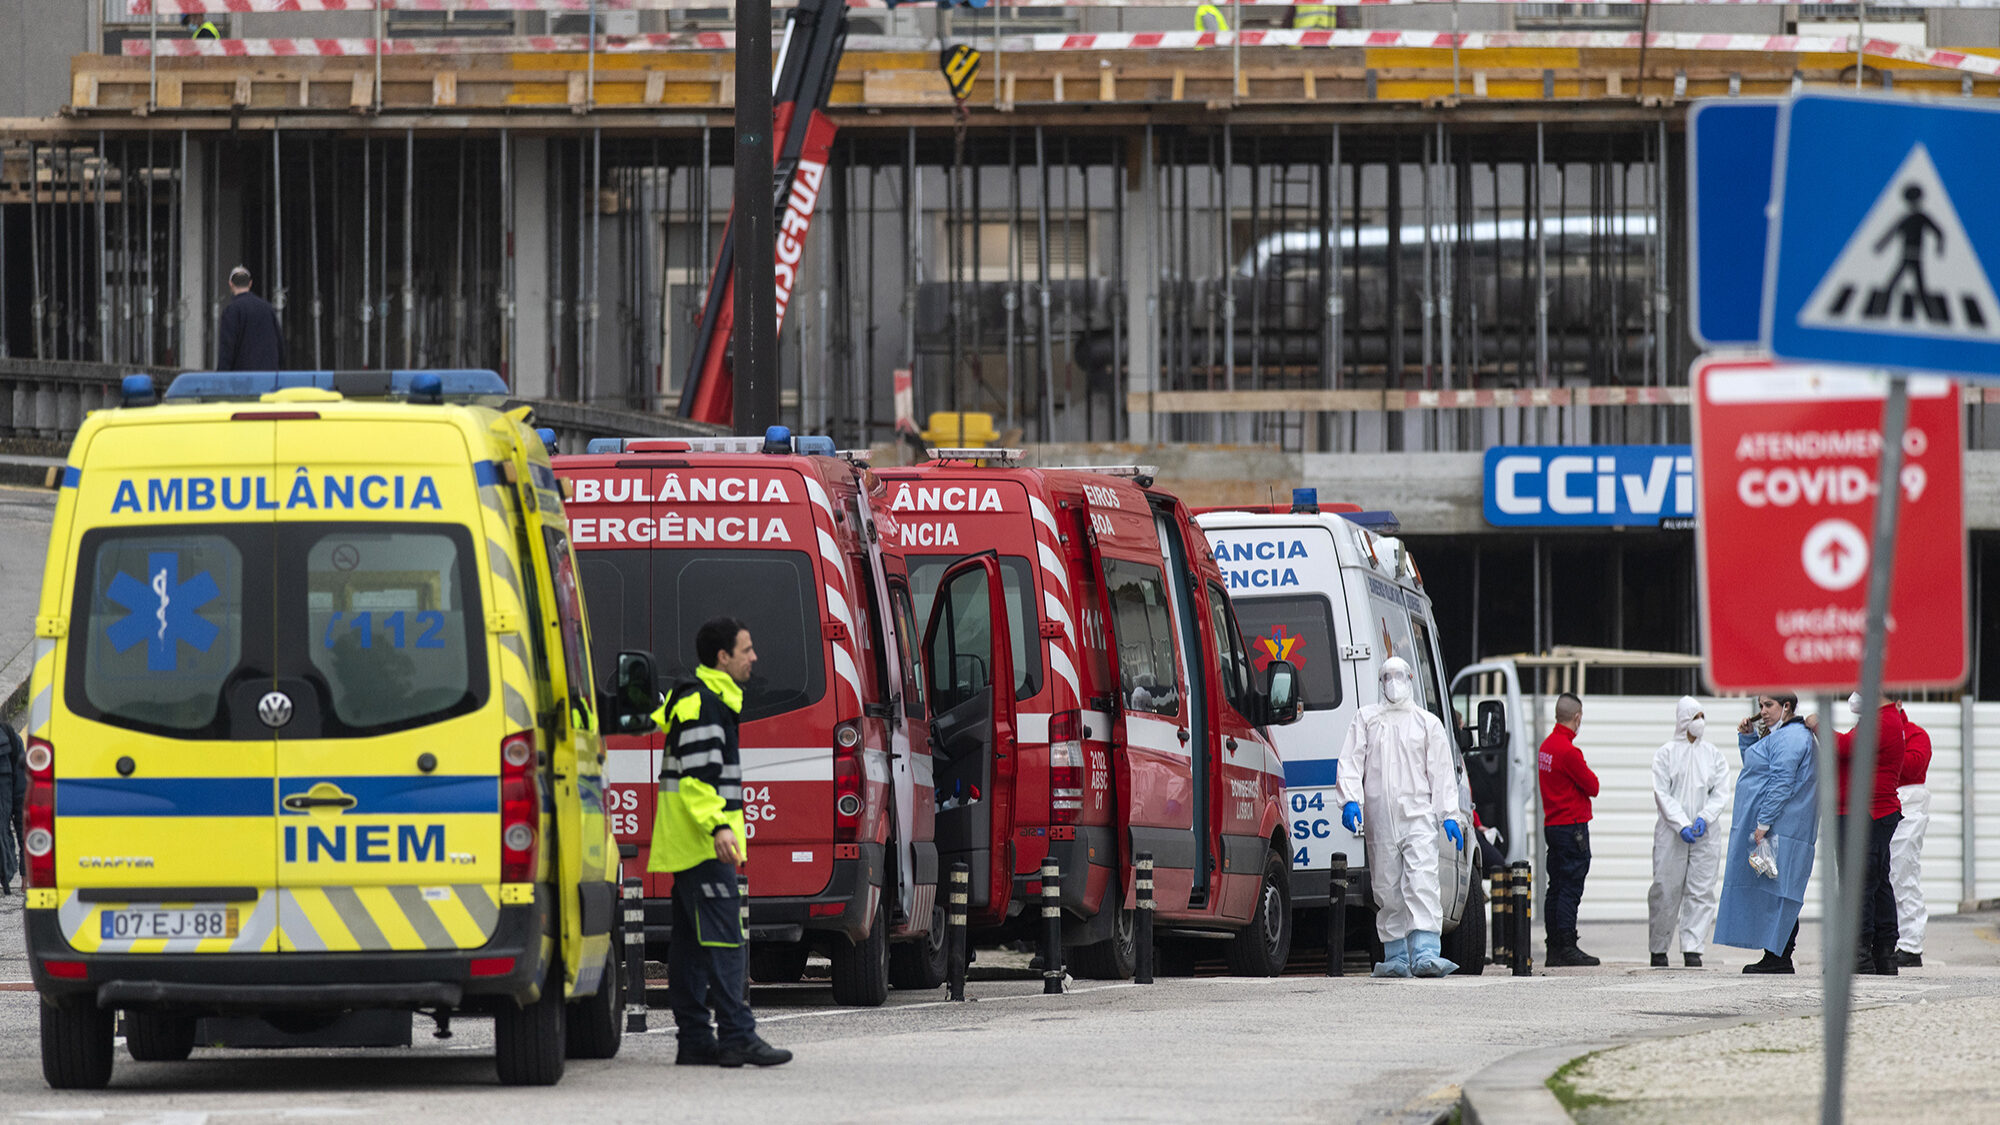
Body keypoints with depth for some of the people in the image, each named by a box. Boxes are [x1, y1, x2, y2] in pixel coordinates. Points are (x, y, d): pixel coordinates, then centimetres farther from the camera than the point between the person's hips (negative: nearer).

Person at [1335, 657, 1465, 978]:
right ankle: (1396, 957, 10)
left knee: (1423, 883, -15)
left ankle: (1425, 954, -23)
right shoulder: (1366, 720, 13)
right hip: (1379, 819, 1)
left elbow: (1441, 772, 10)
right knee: (1387, 890, 3)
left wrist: (1449, 816, 2)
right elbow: (1350, 764, 5)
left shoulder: (1427, 723, 13)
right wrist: (1351, 801, -11)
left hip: (1419, 818, -1)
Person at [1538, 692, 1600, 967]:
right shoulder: (1568, 751, -17)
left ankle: (1554, 949, 12)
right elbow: (1592, 787, -11)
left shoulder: (1547, 745, 11)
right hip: (1572, 826, -9)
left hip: (1552, 826, 9)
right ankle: (1566, 948, -10)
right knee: (1570, 888, -8)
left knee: (1557, 889, 10)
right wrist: (1588, 772, 5)